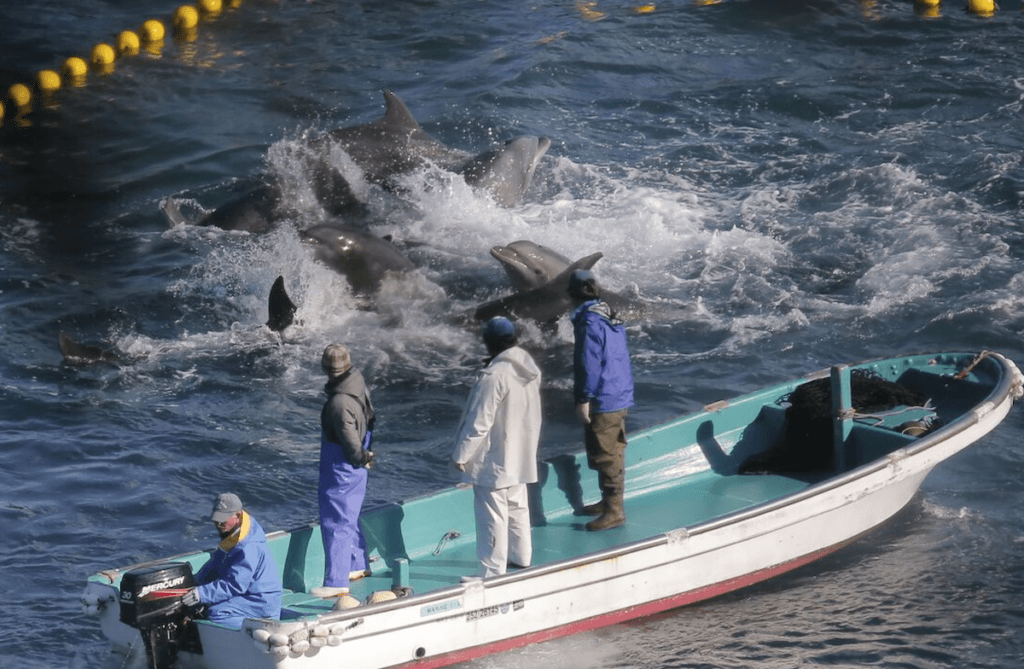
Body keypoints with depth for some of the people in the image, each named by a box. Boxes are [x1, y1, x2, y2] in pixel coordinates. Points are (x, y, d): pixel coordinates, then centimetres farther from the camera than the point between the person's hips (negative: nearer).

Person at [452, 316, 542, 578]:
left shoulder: (494, 376, -24)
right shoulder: (530, 370, 1)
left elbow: (479, 422, -21)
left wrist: (461, 454, -13)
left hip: (493, 460, -9)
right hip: (520, 456, 9)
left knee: (493, 517, -2)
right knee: (517, 508, 22)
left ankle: (493, 572, 1)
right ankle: (521, 559, 34)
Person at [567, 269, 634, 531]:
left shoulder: (589, 321, -17)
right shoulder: (611, 317, 12)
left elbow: (589, 363, -21)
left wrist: (584, 399, -18)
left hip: (602, 401, -10)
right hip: (621, 398, 10)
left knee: (605, 456, -5)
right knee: (613, 452, 19)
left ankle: (613, 510, -4)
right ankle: (609, 502, 30)